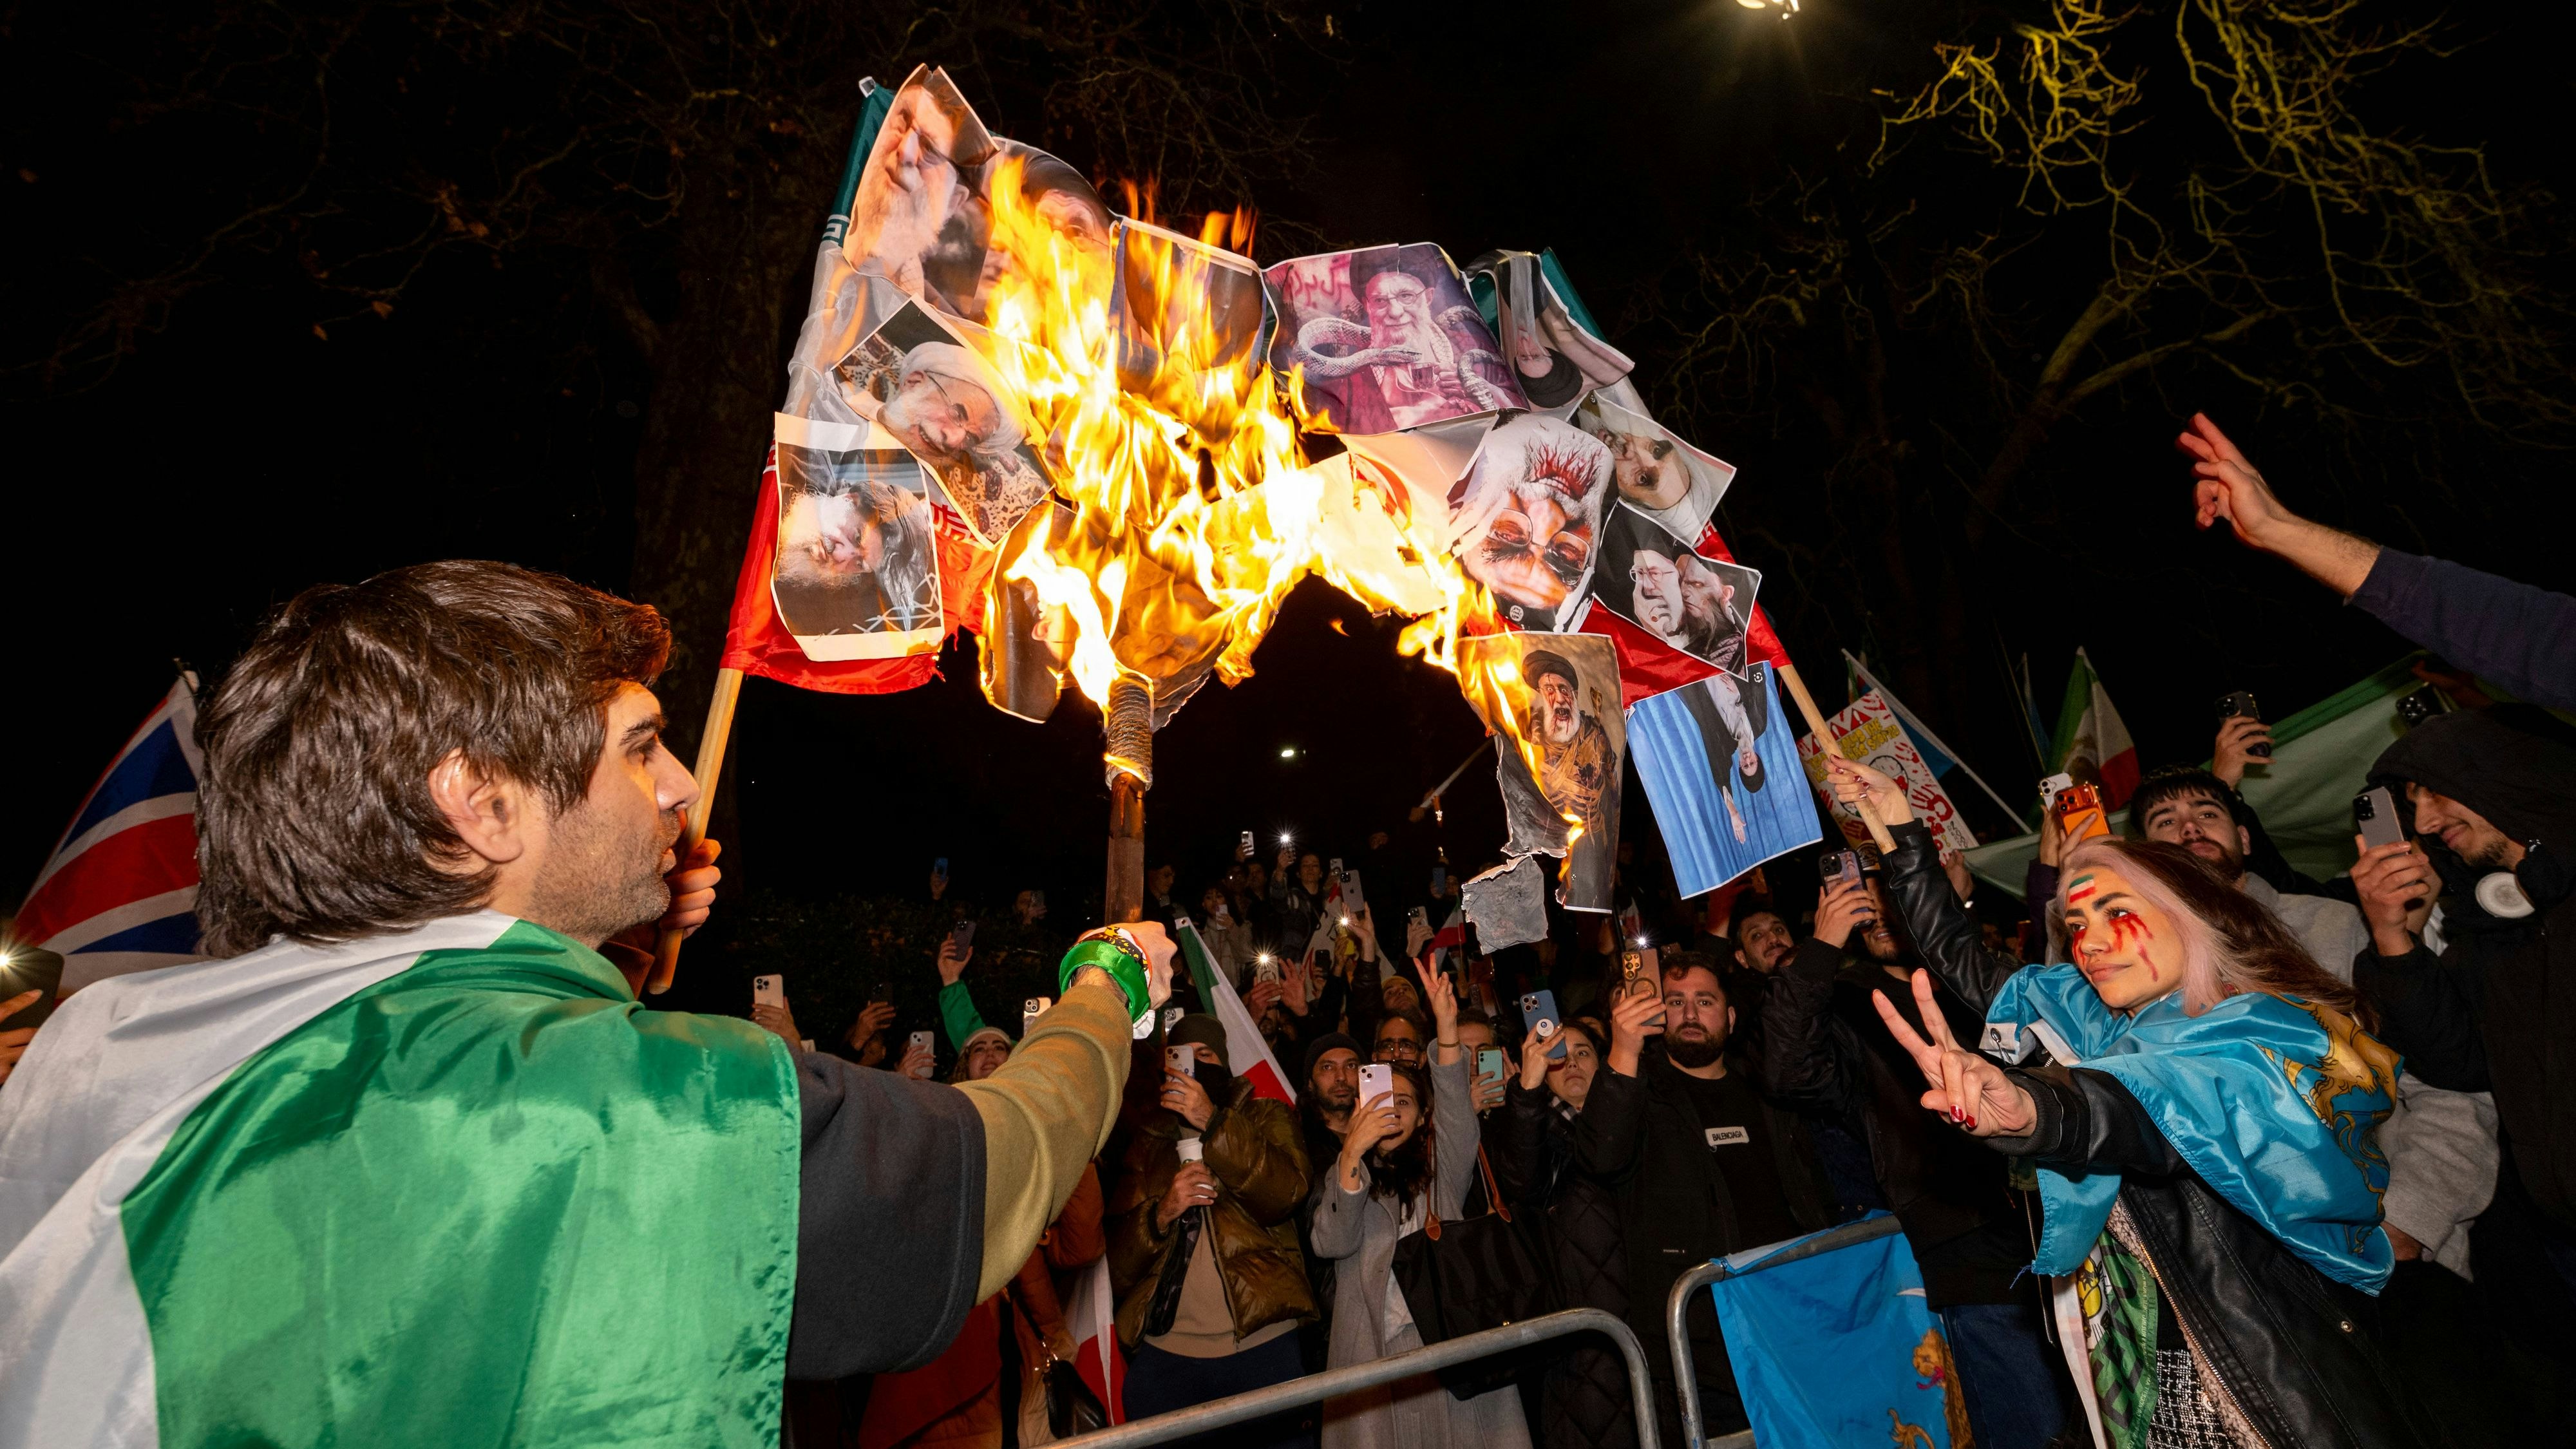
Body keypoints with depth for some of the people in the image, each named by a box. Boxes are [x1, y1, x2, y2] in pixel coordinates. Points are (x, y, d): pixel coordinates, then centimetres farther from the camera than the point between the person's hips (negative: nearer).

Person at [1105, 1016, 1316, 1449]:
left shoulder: (1267, 1117, 10)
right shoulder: (1146, 1141, 13)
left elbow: (1286, 1194, -11)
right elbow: (1118, 1266, 7)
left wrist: (1213, 1123, -18)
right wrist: (1161, 1212, -11)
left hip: (1262, 1346, -1)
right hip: (1163, 1354, 2)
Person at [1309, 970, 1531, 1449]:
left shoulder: (1441, 1170, 10)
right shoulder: (1344, 1176, 11)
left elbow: (1458, 1113, -9)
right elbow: (1332, 1243, -7)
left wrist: (1447, 1027, -23)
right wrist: (1352, 1150, -17)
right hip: (1373, 1351, 0)